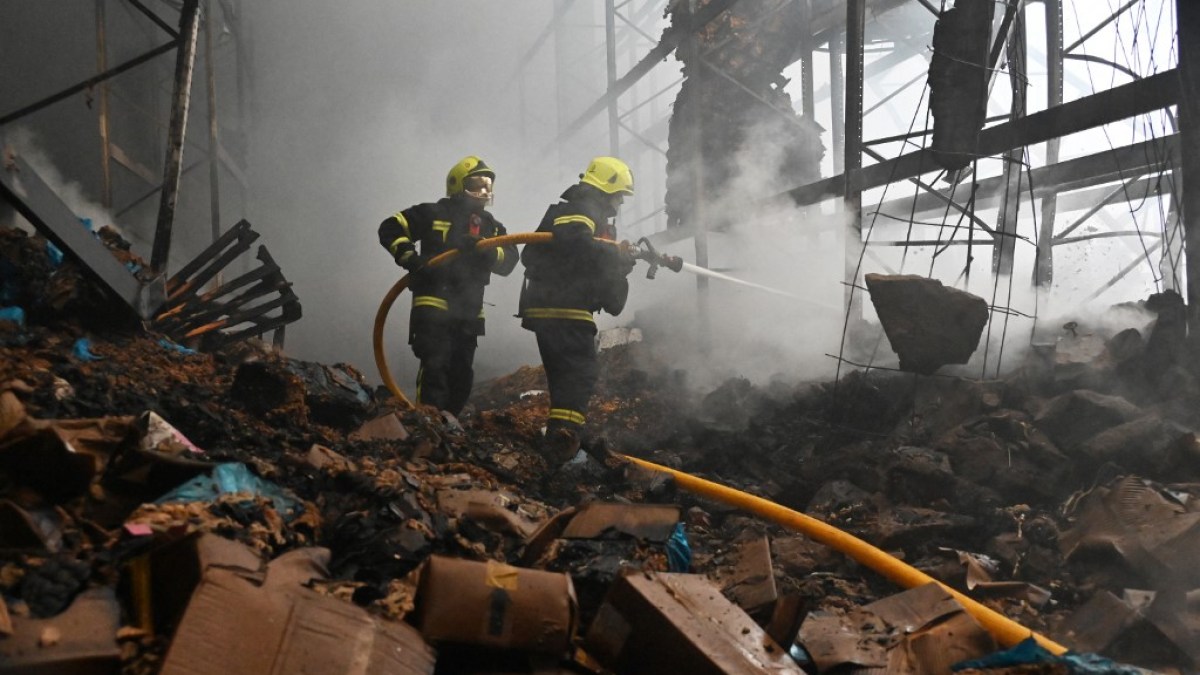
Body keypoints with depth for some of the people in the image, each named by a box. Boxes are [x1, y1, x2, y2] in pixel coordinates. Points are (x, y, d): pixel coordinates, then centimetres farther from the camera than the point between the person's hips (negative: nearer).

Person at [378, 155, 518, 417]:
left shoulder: (491, 226, 15)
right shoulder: (434, 214, 0)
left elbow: (508, 260, -1)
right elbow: (389, 229, 0)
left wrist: (486, 250, -21)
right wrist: (409, 257, -14)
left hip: (469, 311, 6)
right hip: (433, 305, -6)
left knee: (461, 375, 10)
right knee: (435, 367, -16)